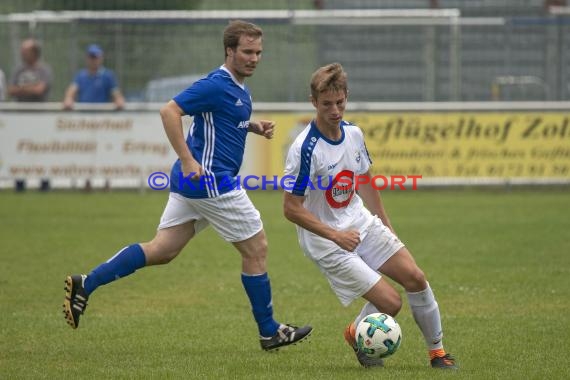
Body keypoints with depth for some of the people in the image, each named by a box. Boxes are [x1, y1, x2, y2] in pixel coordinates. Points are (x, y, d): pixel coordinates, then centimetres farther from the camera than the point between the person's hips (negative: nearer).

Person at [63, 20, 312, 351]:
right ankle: (270, 333, 11)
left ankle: (85, 285, 5)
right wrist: (188, 161, -25)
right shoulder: (216, 85, -16)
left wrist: (256, 126, 12)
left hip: (193, 181, 10)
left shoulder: (239, 89, 13)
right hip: (209, 180, -10)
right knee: (256, 249, 1)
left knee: (161, 251, 9)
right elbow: (170, 111, -21)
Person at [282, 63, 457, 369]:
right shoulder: (305, 149, -23)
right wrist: (336, 236, -25)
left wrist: (386, 226, 18)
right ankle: (357, 335, 20)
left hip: (360, 223, 7)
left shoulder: (353, 133, -1)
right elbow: (291, 208, -21)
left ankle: (437, 352, 14)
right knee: (390, 303, -12)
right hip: (325, 241, -7)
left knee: (414, 277, -3)